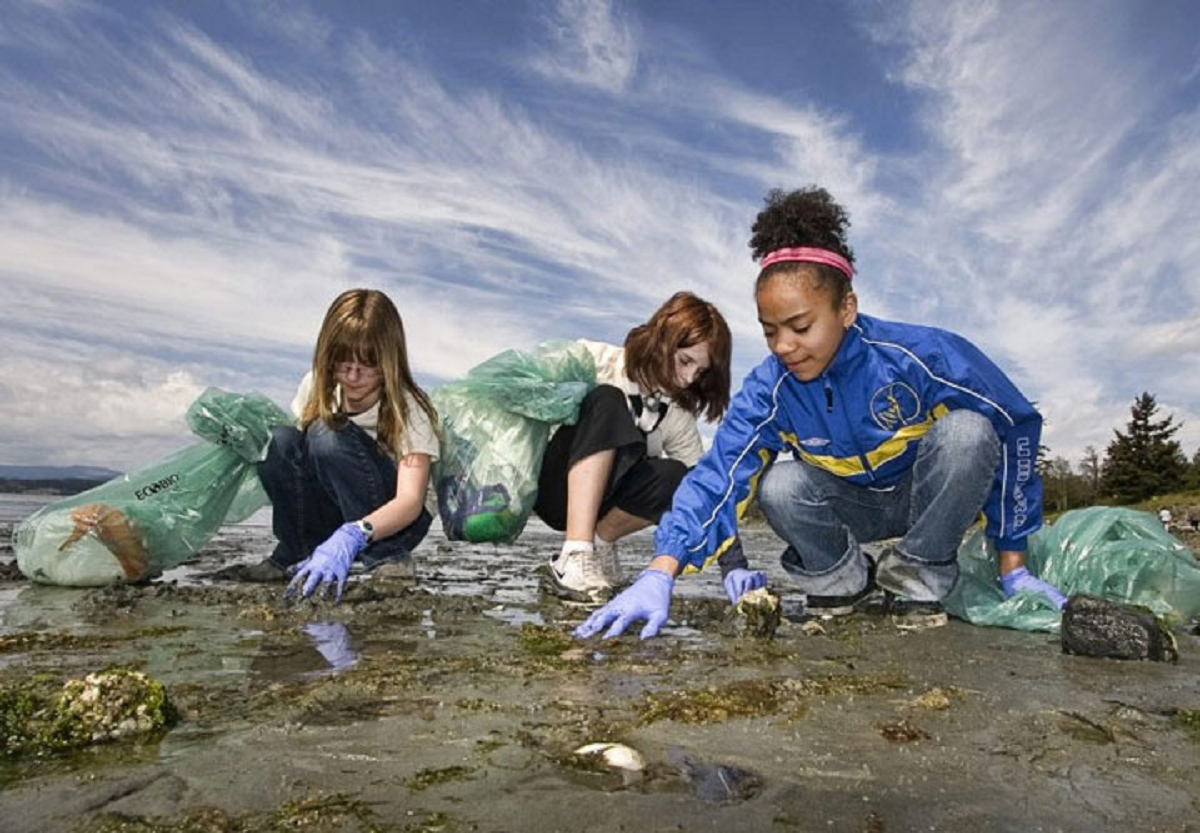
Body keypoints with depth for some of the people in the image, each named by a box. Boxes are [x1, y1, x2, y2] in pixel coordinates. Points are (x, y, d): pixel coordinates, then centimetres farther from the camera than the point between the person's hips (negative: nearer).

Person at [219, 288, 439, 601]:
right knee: (282, 442, -23)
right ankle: (296, 554, -7)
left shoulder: (407, 407, -22)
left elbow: (411, 501, -34)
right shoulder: (317, 386, -8)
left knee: (329, 435, -29)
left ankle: (385, 558, -22)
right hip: (333, 515, 5)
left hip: (391, 519, -4)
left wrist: (352, 537, -50)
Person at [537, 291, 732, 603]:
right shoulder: (595, 362, -12)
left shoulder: (679, 419, 0)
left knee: (676, 478, -28)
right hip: (555, 488, -3)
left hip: (600, 502, 3)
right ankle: (575, 553, -39)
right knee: (607, 402, -31)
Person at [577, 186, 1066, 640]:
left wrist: (1012, 566, -13)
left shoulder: (921, 355, -28)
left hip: (930, 495, -1)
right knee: (778, 487, -30)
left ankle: (915, 577, -11)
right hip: (855, 504, 1)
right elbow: (717, 478, -27)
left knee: (966, 430, -32)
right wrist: (659, 576, -41)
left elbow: (1014, 431, -18)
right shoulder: (768, 391, -21)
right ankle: (843, 579, 1)